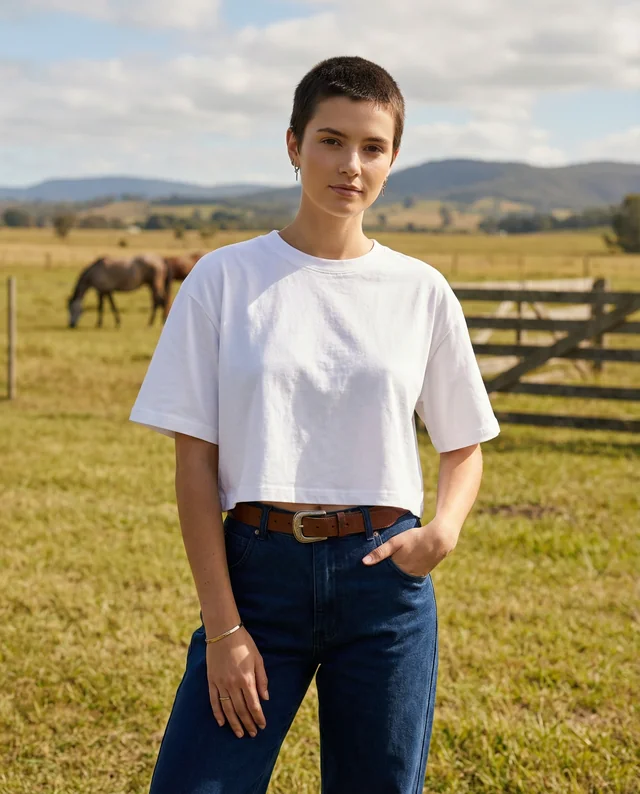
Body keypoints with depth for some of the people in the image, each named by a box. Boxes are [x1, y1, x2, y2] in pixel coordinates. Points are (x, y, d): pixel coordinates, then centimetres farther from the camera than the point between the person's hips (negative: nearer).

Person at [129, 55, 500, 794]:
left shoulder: (422, 292, 3)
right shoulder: (224, 279, -1)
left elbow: (463, 445, 12)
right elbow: (194, 460, -2)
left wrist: (444, 529, -9)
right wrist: (222, 623, -7)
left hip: (383, 574, 1)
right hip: (260, 569, -1)